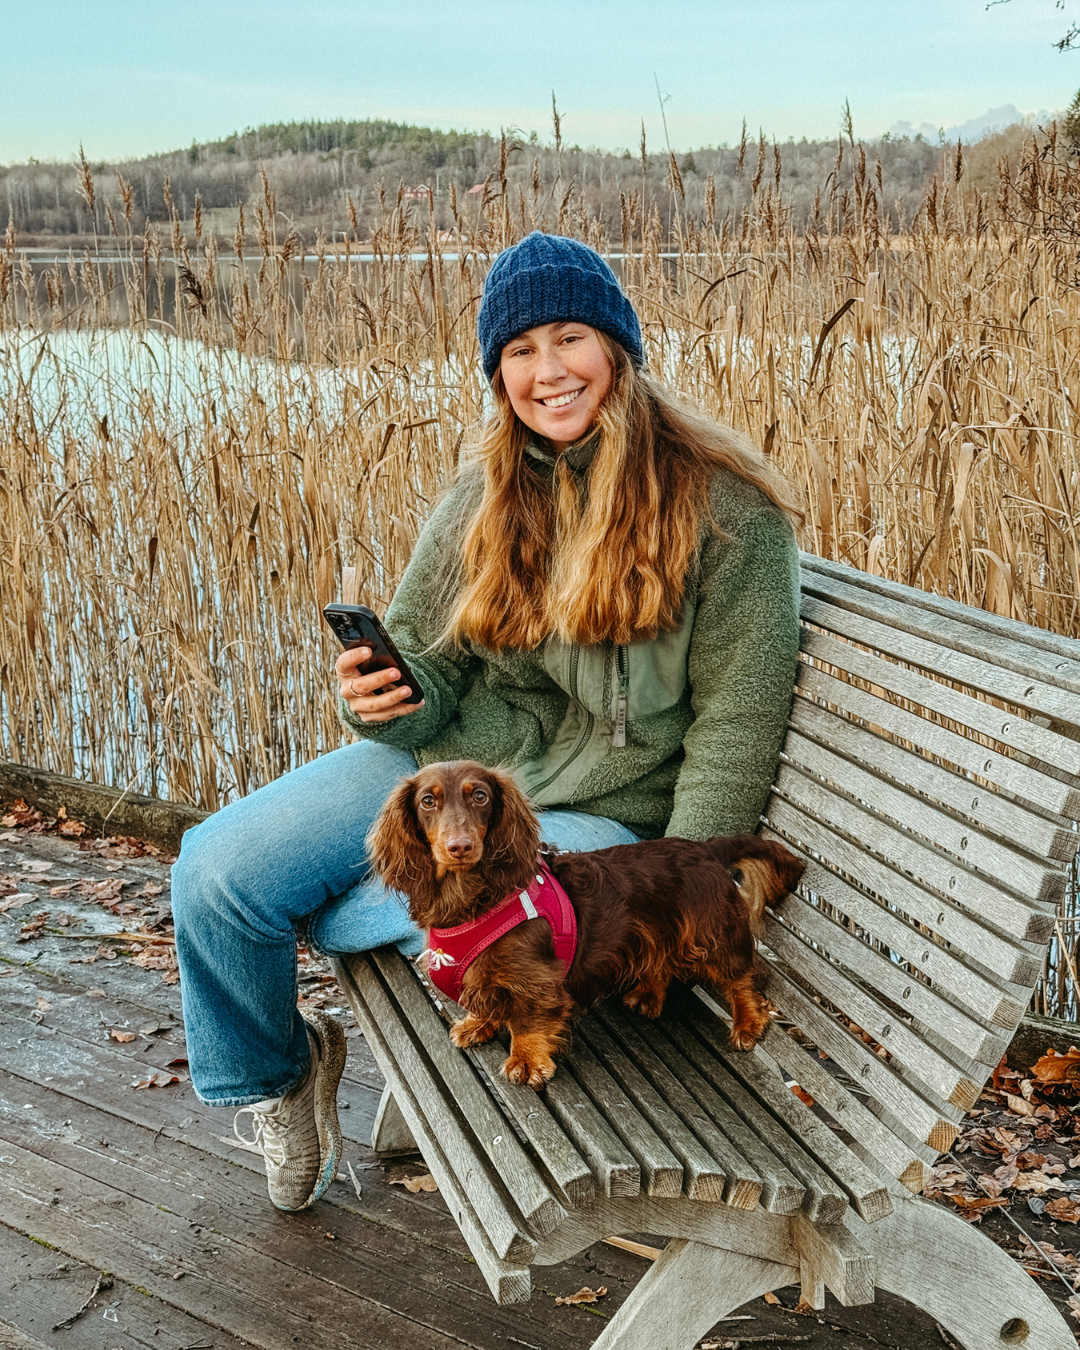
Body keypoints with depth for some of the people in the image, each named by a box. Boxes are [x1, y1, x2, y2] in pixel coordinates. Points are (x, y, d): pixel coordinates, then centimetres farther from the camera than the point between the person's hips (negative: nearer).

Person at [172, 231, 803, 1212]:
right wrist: (390, 699, -16)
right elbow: (425, 651, 9)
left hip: (597, 810, -4)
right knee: (217, 868, -12)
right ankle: (270, 1079, 19)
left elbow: (733, 726, -11)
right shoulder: (489, 489, 5)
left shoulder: (725, 509, -11)